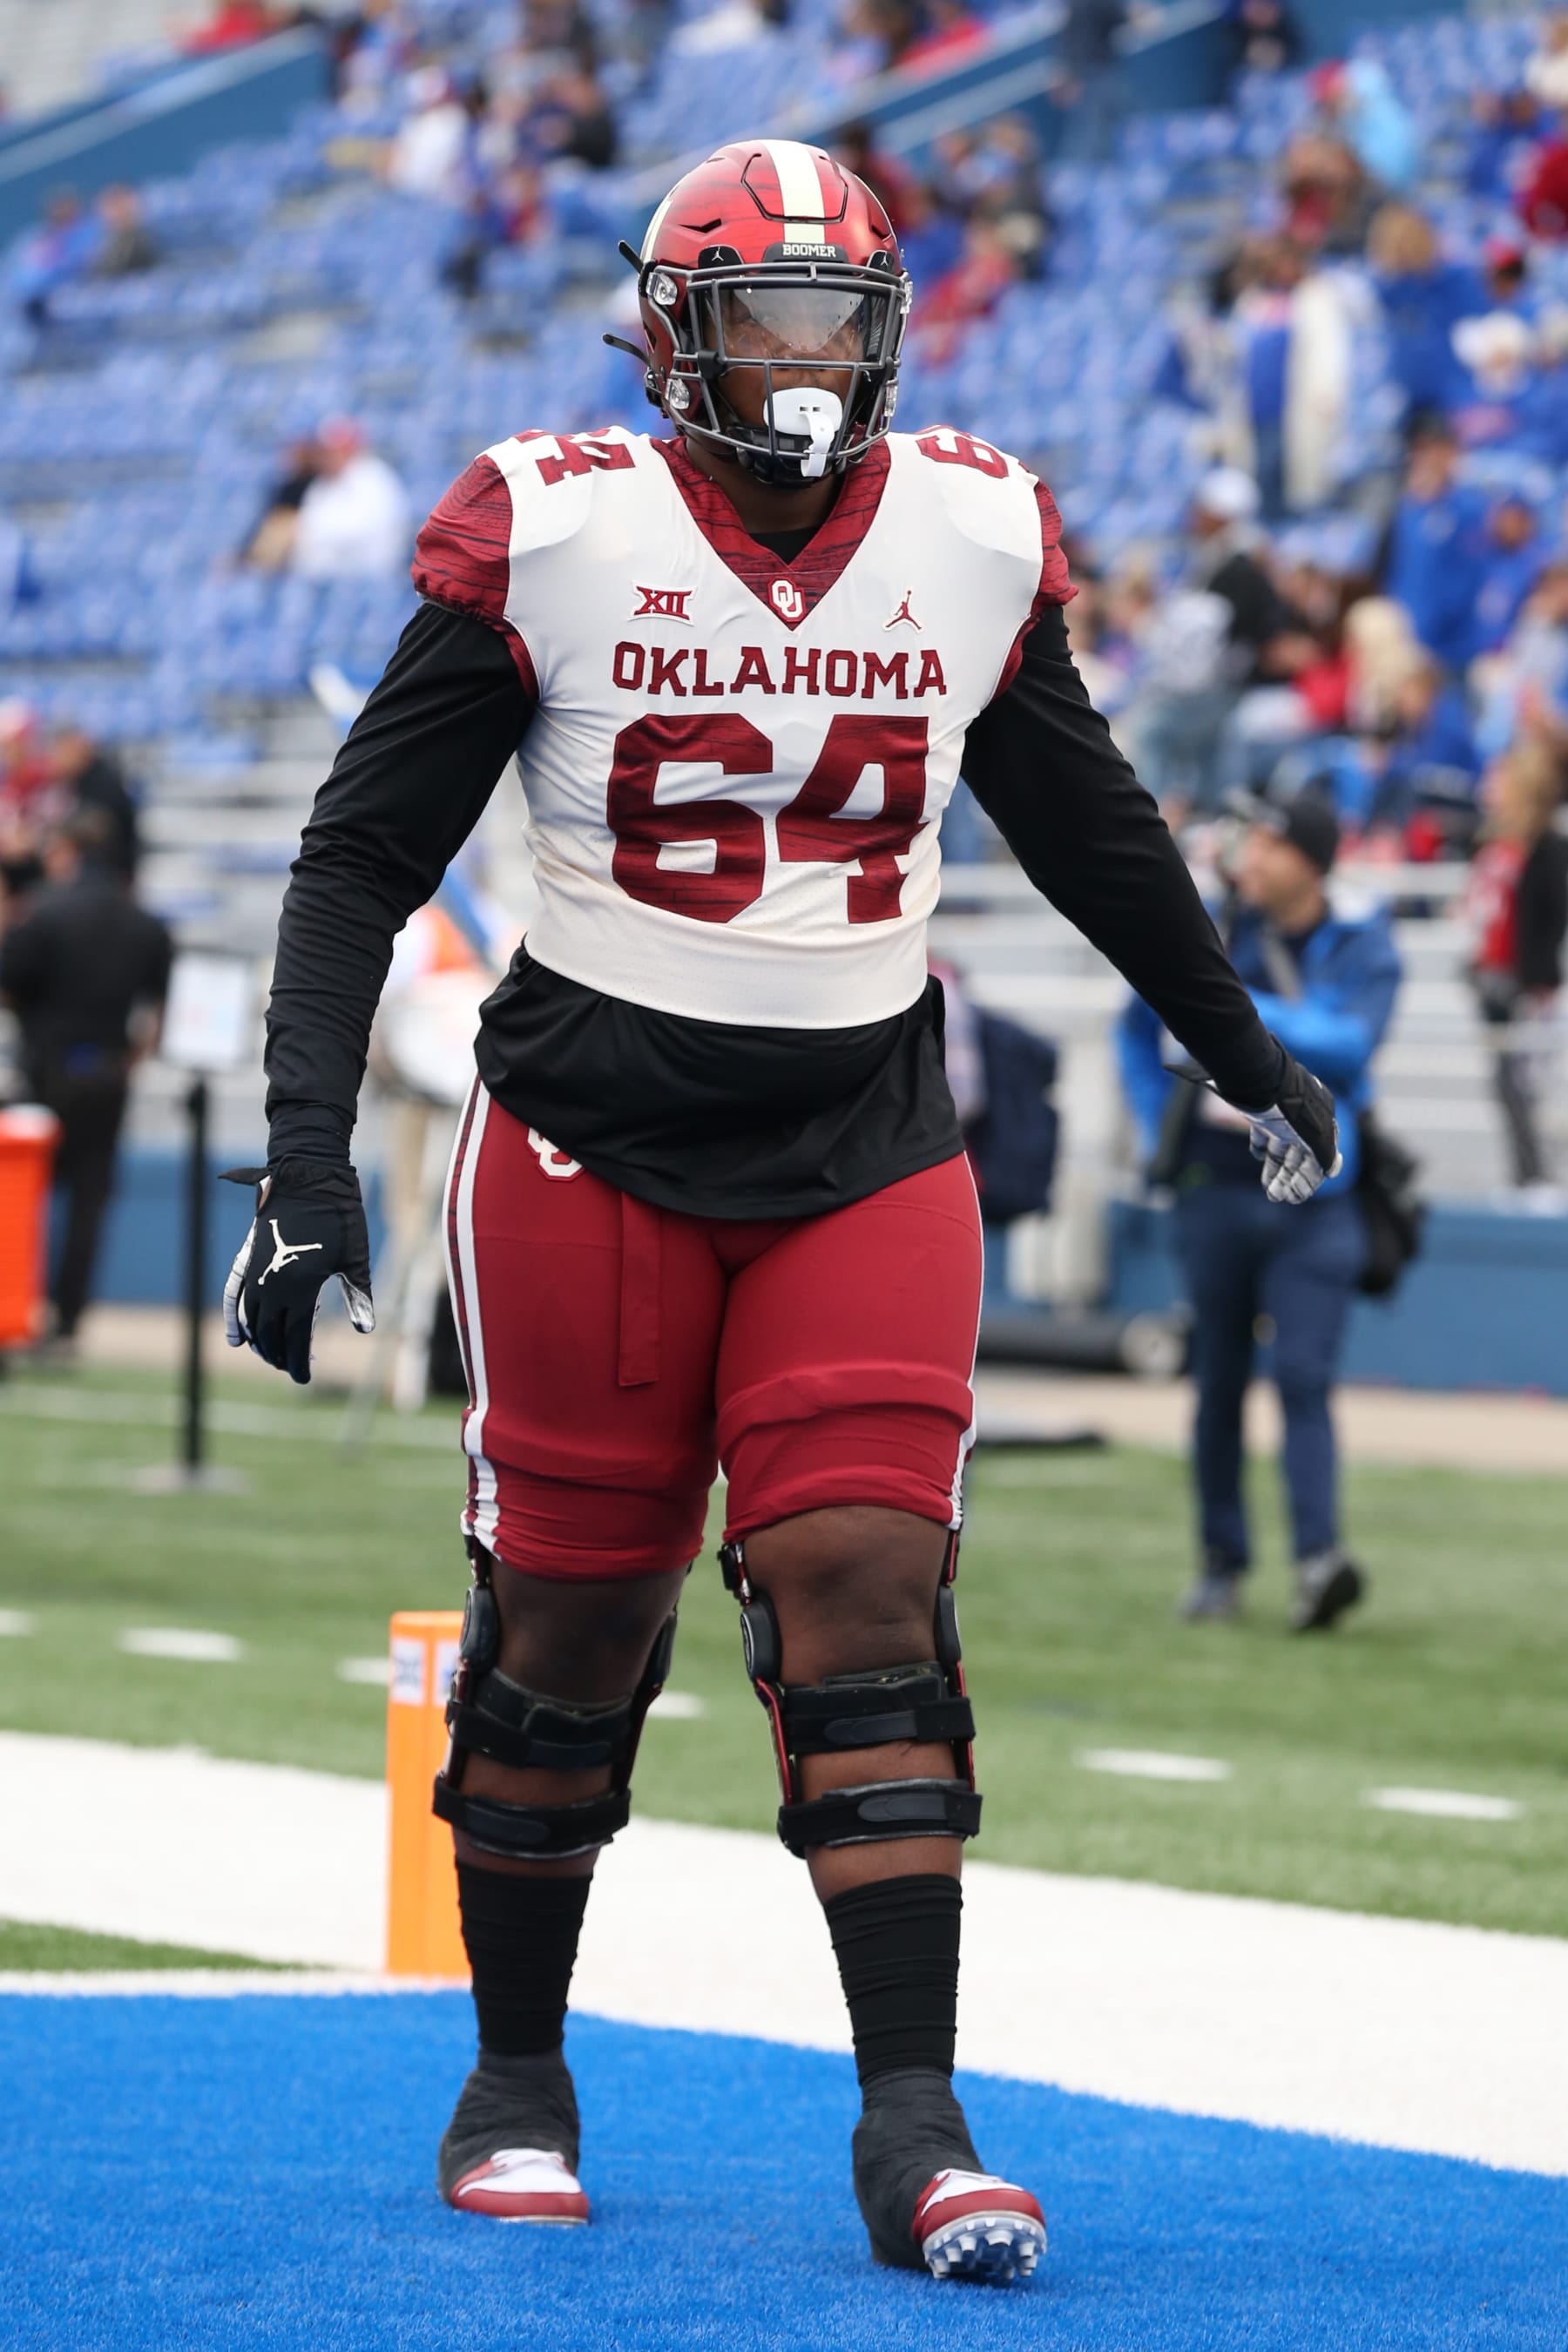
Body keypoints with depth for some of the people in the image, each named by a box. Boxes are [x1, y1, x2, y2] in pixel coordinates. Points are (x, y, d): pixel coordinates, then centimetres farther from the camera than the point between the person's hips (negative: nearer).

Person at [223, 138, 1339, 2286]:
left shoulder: (977, 539, 2)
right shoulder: (551, 535, -8)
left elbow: (1085, 820, 20)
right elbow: (364, 855, -3)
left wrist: (1245, 1053, 30)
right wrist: (309, 1155, -12)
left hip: (863, 1158, 2)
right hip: (592, 1140, -2)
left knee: (868, 1600, -9)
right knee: (570, 1626, 4)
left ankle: (914, 2125, -9)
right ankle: (517, 2085, 22)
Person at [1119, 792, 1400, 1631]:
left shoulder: (1362, 949, -3)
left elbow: (1351, 1043, -20)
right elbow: (1139, 1028, 19)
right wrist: (1160, 1131, 11)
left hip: (1312, 1200, -3)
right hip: (1216, 1192, 3)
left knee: (1303, 1376, -15)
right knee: (1219, 1382, 7)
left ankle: (1319, 1555, -25)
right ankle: (1222, 1563, 16)